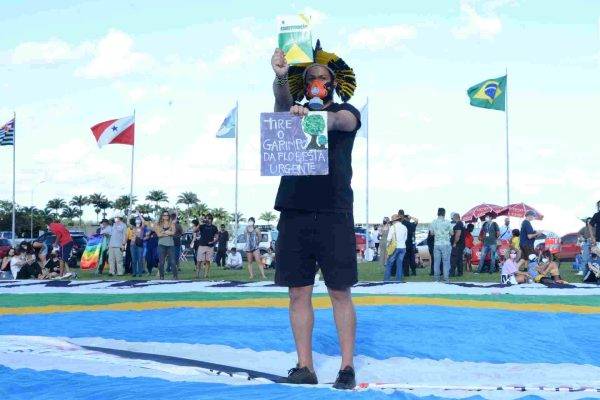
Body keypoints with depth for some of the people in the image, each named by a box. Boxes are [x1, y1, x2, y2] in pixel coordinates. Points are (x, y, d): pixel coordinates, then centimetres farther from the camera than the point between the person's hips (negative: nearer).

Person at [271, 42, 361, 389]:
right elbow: (282, 102, -9)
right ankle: (305, 367, 8)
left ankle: (347, 367, 3)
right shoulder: (295, 112, 15)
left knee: (340, 293, -1)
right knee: (299, 293, 3)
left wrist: (310, 116, -40)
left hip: (334, 214, -3)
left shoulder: (346, 113, 7)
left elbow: (335, 121, -17)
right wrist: (281, 76, -31)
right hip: (294, 213, 3)